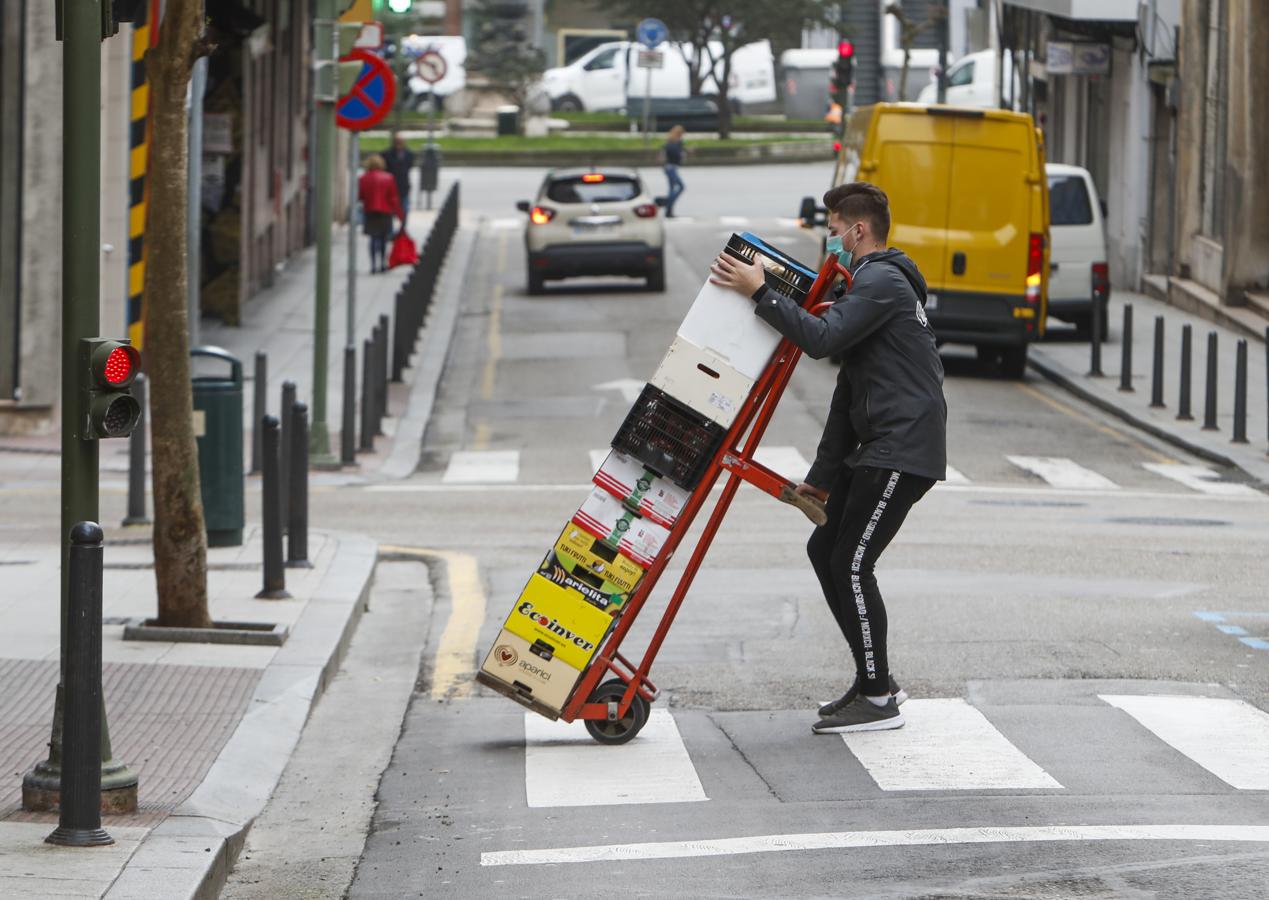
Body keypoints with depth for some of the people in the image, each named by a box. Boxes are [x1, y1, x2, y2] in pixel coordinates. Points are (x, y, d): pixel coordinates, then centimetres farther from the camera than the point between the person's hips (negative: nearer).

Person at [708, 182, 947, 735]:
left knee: (851, 564, -10)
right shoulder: (867, 285, 23)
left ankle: (878, 700, -3)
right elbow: (849, 388, 24)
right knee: (825, 550, 12)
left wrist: (760, 293, -19)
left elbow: (822, 339, -25)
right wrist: (824, 475, 23)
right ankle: (873, 681, 19)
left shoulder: (882, 282, -11)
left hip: (904, 450, -11)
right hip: (876, 449, 11)